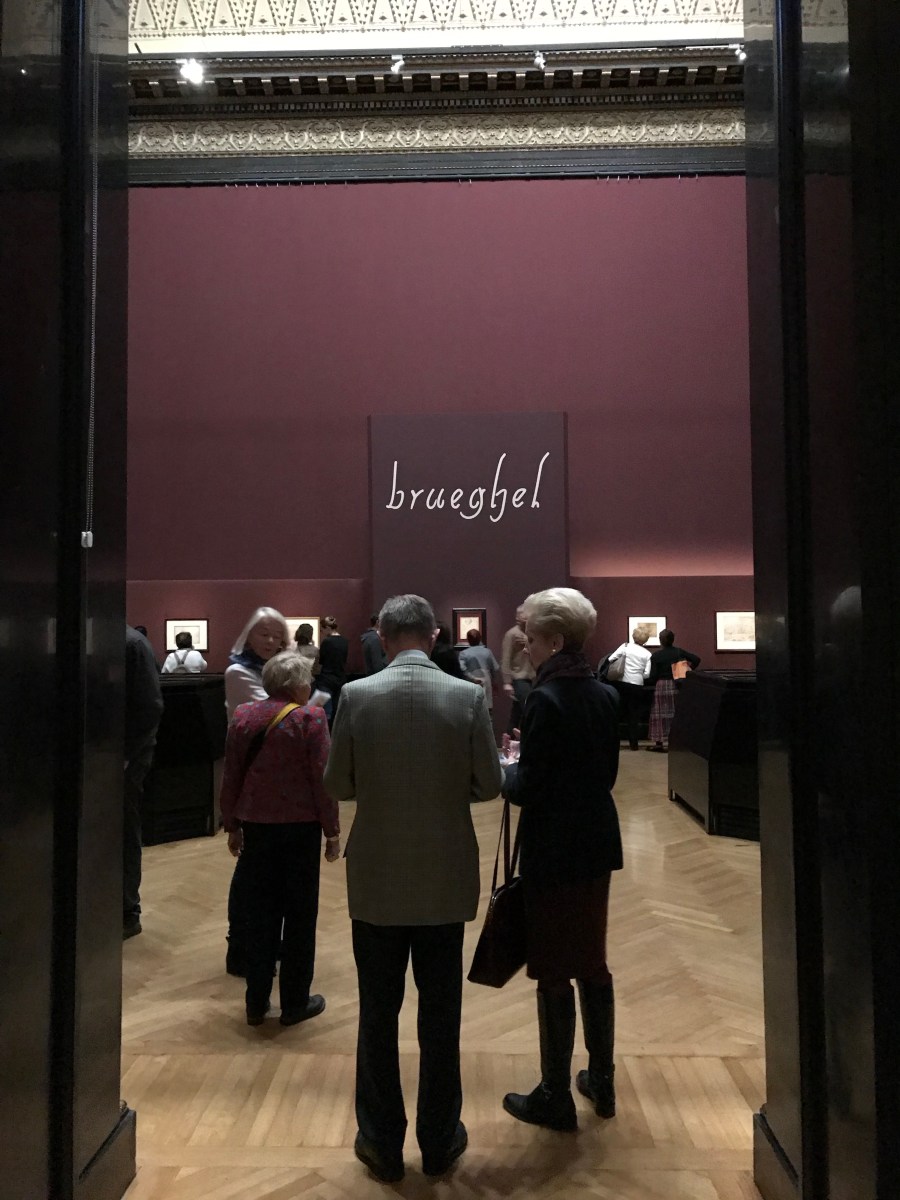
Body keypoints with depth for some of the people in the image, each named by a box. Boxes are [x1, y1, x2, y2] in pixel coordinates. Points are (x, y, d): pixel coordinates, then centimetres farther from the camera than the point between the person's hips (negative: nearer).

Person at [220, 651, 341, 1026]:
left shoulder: (243, 716, 3)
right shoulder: (309, 718, -11)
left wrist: (232, 826, 16)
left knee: (260, 912, 14)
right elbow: (321, 778, -11)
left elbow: (231, 775, 7)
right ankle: (294, 1002, 17)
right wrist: (332, 831, -3)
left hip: (256, 825, 4)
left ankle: (256, 1002, 22)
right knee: (299, 913, 9)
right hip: (300, 824, -4)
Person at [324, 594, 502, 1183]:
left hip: (377, 880, 0)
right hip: (445, 880, 1)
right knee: (441, 1013, 16)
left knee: (378, 1014, 15)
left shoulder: (357, 695, -11)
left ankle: (383, 1142, 29)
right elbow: (489, 784, -5)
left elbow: (338, 785, -4)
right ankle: (440, 1141, 31)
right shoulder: (468, 695, -11)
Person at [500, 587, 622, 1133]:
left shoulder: (546, 699, -21)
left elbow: (527, 789, -20)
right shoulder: (606, 695, 2)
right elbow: (608, 772, 10)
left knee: (554, 973, 6)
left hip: (554, 852, -8)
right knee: (593, 963, 20)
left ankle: (556, 1097, 21)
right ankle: (601, 1080, 34)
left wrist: (506, 766, 0)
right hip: (596, 845, 8)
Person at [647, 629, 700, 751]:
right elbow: (696, 659, -3)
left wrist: (650, 682, 10)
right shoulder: (679, 652, 2)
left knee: (659, 714, 4)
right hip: (677, 685, 3)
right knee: (677, 713, 9)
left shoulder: (655, 656, -7)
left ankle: (659, 742, 5)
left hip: (661, 686, -3)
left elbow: (653, 676, -9)